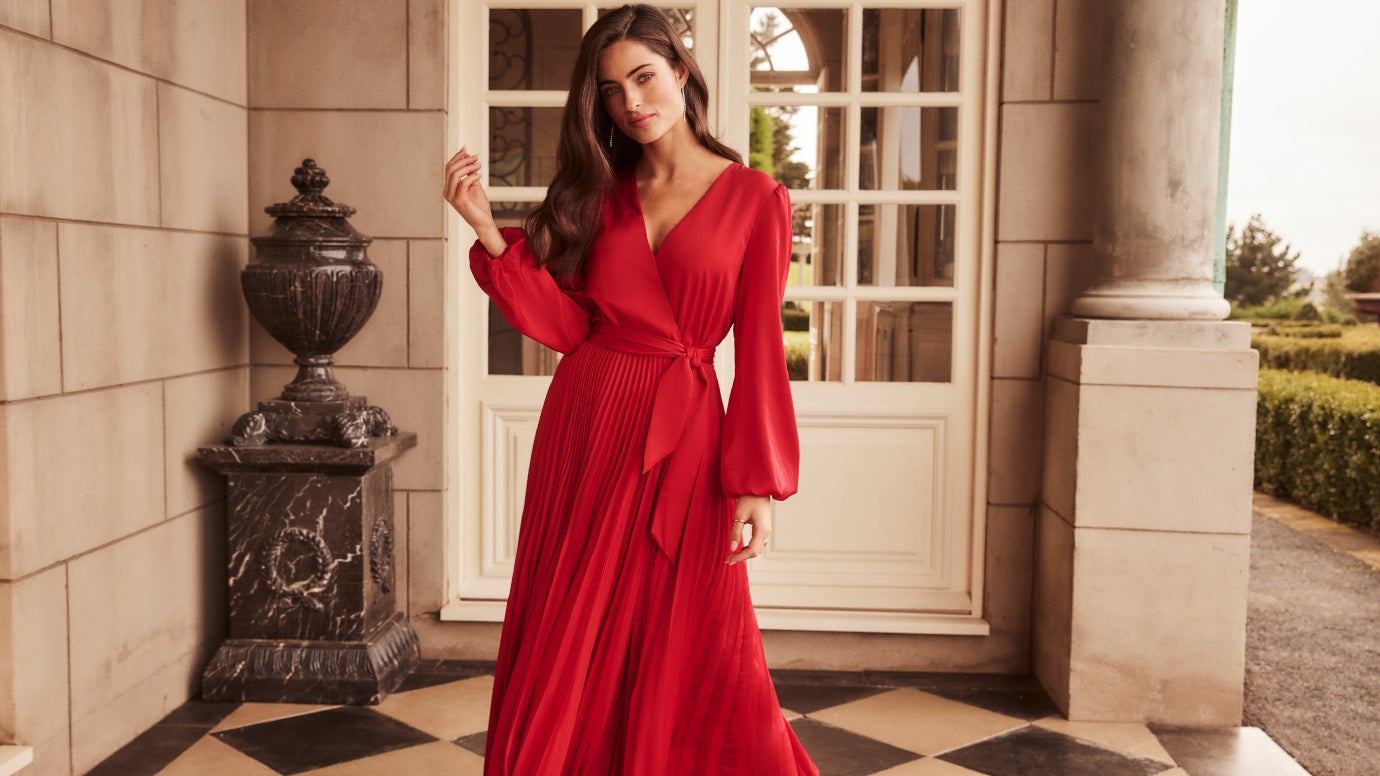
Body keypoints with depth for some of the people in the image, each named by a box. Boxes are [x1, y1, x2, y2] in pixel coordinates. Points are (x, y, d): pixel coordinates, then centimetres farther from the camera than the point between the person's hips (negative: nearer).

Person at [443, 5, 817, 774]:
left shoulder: (755, 198, -1)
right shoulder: (601, 191, 10)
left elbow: (760, 352, -4)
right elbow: (567, 324, 1)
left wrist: (756, 483, -9)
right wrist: (489, 231, -7)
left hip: (684, 437, -3)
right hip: (585, 423, 4)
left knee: (692, 659, 2)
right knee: (570, 646, 12)